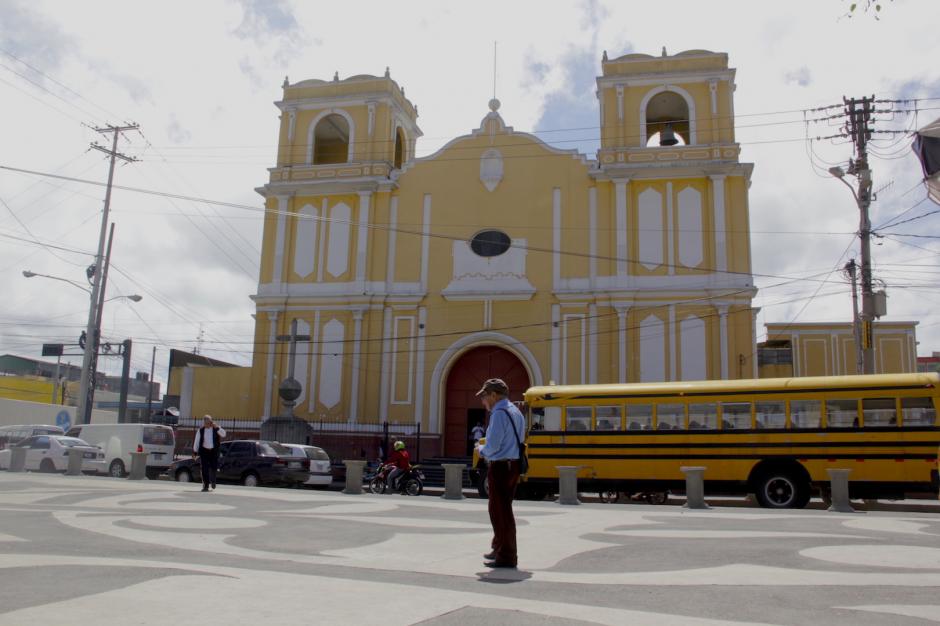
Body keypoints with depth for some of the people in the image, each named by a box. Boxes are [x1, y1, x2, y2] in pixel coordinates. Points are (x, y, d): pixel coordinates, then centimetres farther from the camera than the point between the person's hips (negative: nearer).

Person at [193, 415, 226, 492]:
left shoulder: (216, 429, 2)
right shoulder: (200, 430, 3)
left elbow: (223, 434, -13)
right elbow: (196, 441, 6)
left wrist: (217, 427, -21)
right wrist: (195, 452, 5)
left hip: (214, 451, 0)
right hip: (204, 451, 0)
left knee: (213, 468, -1)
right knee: (204, 469, -3)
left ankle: (212, 481, 28)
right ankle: (206, 486, 5)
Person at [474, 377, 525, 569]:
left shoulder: (499, 413, -15)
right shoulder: (516, 412, 14)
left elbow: (492, 446, -21)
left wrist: (481, 450, 0)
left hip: (500, 467, -10)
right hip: (514, 465, 10)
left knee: (500, 512, -1)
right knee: (501, 509, 20)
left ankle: (506, 557, 5)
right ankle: (499, 548, 32)